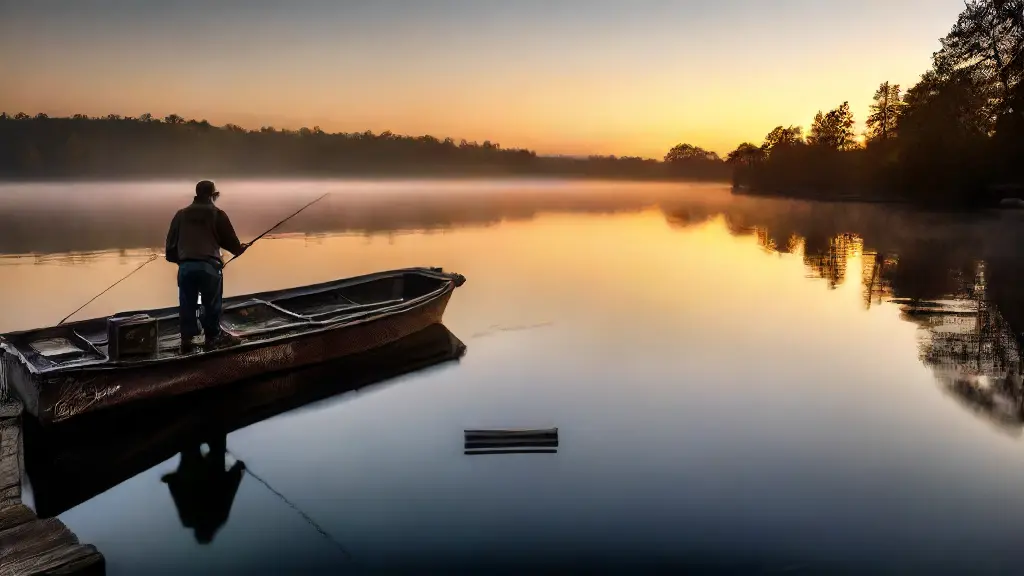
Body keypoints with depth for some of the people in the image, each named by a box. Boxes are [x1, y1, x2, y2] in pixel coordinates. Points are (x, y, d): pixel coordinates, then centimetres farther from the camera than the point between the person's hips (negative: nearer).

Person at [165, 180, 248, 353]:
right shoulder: (217, 214, 3)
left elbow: (171, 243, 16)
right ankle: (213, 337, 18)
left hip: (185, 266, 4)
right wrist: (239, 248, 29)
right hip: (208, 265, -3)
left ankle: (187, 339, 12)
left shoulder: (181, 214, 15)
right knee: (211, 303, 8)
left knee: (187, 304, 9)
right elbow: (230, 240, 7)